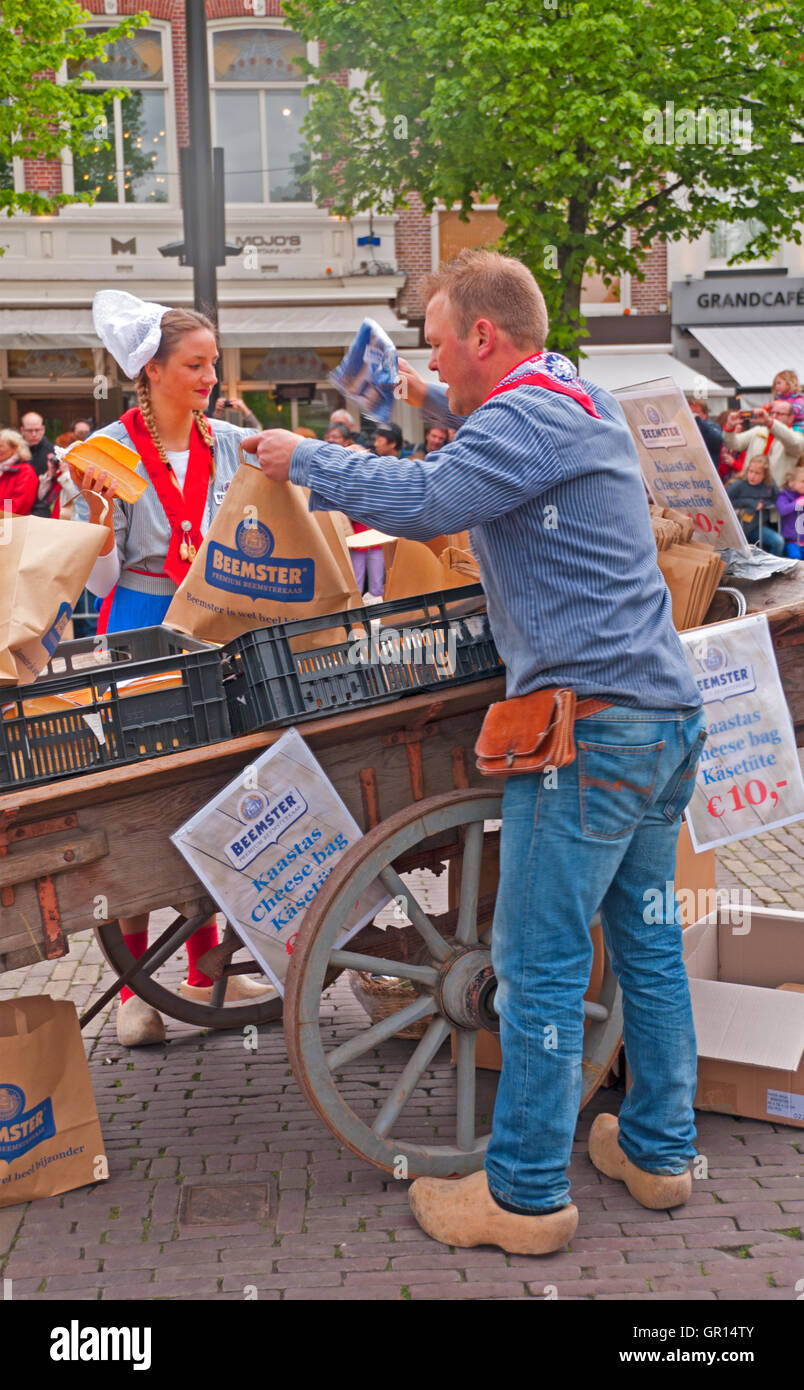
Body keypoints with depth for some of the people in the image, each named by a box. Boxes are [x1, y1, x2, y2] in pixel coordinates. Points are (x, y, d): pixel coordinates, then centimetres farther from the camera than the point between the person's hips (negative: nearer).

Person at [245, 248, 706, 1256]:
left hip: (590, 724, -10)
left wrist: (301, 459, -11)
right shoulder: (582, 401, 19)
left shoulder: (530, 412, -12)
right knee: (647, 938, 16)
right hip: (666, 711, 10)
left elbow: (424, 500, -25)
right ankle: (659, 1152, 27)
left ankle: (526, 1197, 6)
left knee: (540, 962, -3)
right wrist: (438, 404, 29)